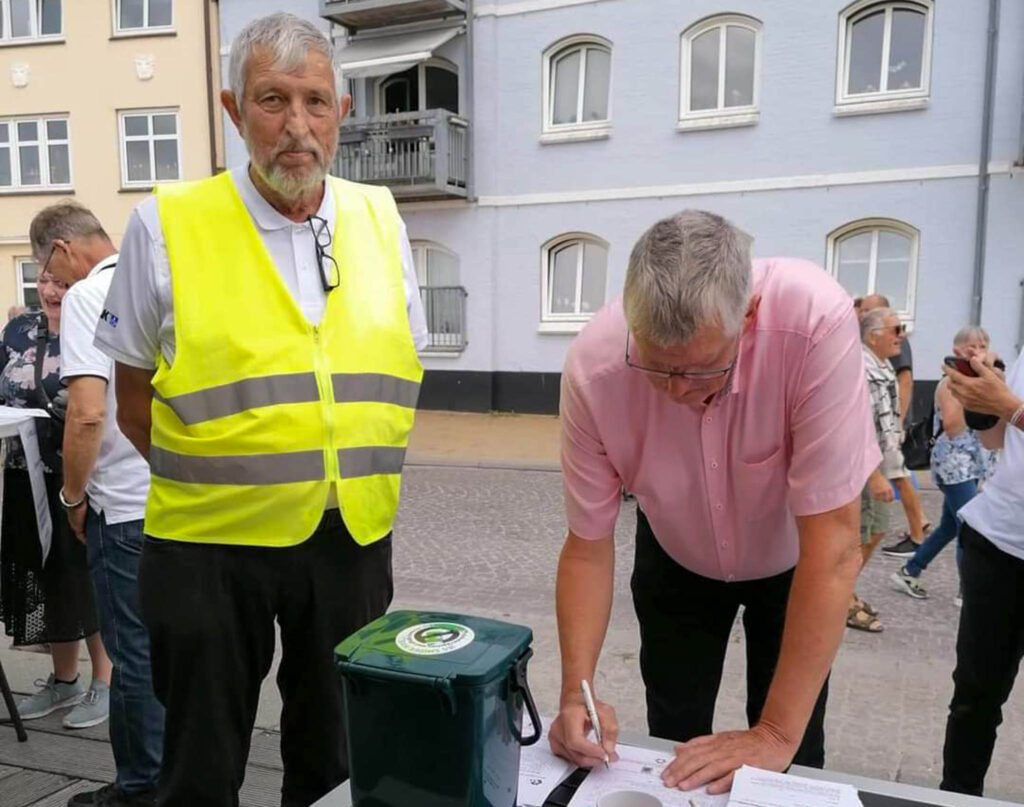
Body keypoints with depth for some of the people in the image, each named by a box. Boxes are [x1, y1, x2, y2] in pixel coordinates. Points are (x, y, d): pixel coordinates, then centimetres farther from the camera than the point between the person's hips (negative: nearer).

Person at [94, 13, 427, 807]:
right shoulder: (168, 225, -7)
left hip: (353, 537, 3)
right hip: (211, 541, -2)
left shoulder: (379, 217, 2)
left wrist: (358, 472, 6)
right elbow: (135, 398, 1)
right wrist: (208, 484, 3)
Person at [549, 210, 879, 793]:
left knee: (792, 758, 7)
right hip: (678, 559, 1)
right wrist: (577, 692, -31)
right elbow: (588, 544, -19)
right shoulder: (593, 367, -31)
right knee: (673, 742, 12)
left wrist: (776, 735, -32)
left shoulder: (816, 324, -38)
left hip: (792, 559, -1)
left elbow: (833, 542, -34)